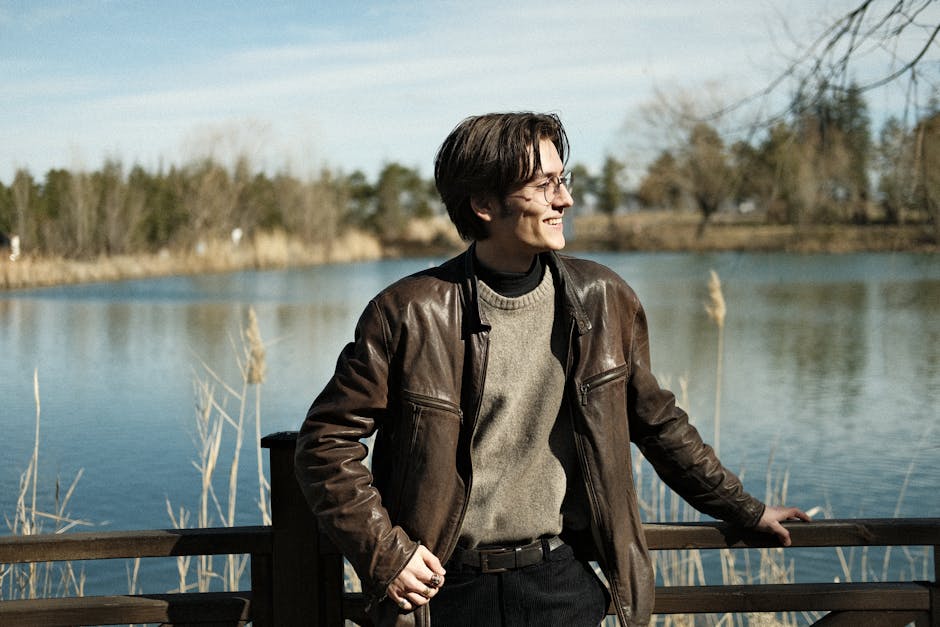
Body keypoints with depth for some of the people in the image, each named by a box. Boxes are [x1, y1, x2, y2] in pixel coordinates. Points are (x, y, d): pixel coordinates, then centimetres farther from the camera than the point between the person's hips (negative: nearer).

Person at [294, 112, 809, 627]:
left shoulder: (602, 300, 2)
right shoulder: (409, 313, -10)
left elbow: (658, 423, 15)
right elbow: (327, 440, -3)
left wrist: (741, 508, 21)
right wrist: (383, 552, -11)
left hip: (562, 584, 3)